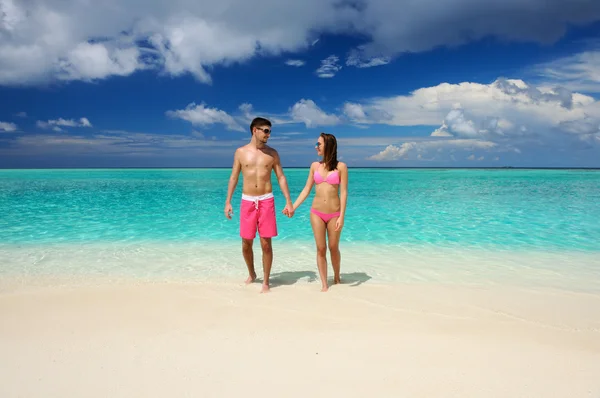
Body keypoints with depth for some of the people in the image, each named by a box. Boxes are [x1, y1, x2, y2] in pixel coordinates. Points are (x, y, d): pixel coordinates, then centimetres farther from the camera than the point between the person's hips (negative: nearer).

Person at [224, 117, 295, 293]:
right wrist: (228, 202, 1)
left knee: (266, 243, -2)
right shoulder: (240, 152, 3)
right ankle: (251, 274, 32)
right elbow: (233, 178, 6)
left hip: (266, 201, 0)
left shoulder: (272, 153, 4)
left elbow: (281, 178, 4)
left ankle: (266, 282, 10)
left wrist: (289, 202, -3)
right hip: (247, 201, 1)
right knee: (246, 243, 7)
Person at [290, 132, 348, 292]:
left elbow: (343, 192, -8)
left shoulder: (341, 167, -5)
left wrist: (342, 216, -14)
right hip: (316, 213, 2)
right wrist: (293, 207, 2)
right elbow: (306, 189, 8)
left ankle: (337, 277, 32)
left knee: (334, 248, 9)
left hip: (334, 213, -2)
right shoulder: (315, 166, 5)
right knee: (321, 249, 3)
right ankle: (324, 284, 12)